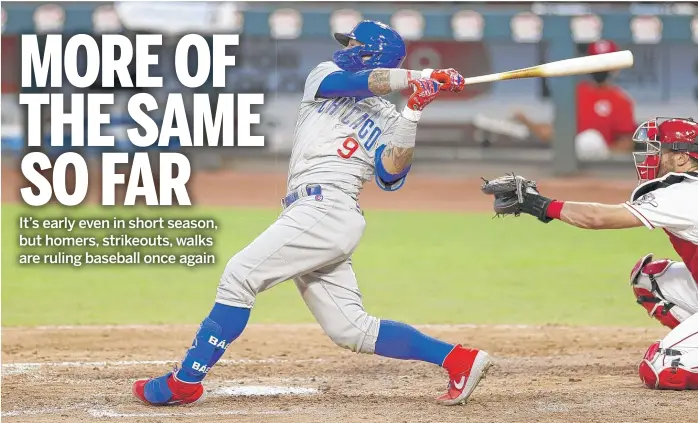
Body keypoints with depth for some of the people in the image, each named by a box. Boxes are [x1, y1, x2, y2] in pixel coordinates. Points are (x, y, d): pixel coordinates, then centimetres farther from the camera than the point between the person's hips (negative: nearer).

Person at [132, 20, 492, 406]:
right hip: (312, 215, 7)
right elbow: (348, 82, 0)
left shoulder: (386, 121, 6)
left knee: (239, 276, -15)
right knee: (351, 329, 2)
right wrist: (415, 77, -6)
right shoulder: (324, 74, 23)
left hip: (328, 210, -7)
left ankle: (185, 381, -14)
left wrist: (413, 112, -13)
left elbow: (390, 176, -9)